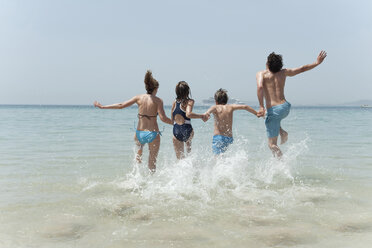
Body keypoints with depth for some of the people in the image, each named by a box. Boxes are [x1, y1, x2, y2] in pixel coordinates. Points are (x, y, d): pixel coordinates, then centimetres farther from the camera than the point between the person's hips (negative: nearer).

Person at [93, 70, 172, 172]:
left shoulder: (139, 97, 1)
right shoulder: (158, 100, -8)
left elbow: (121, 105, 0)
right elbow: (163, 118, -16)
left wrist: (102, 106, 8)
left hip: (139, 133, 3)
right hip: (153, 134, -3)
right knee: (152, 163, 11)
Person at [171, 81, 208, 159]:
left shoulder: (174, 103, 8)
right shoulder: (189, 101, -7)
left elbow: (172, 120, 14)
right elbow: (188, 114, -26)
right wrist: (201, 116, -15)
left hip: (176, 132, 3)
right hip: (187, 131, -3)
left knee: (180, 158, 11)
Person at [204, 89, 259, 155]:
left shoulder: (215, 107, 1)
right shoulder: (230, 107, 10)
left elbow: (211, 109, -23)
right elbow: (245, 107, 5)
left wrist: (207, 114, -44)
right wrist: (257, 114, 12)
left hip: (218, 137, -5)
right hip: (229, 138, 5)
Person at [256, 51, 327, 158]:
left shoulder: (261, 74, -1)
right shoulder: (283, 73, 11)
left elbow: (260, 87, -21)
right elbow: (302, 69, 20)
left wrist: (261, 107, -22)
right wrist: (317, 62, 33)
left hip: (273, 110, -5)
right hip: (285, 107, 5)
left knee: (272, 144, 5)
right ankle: (282, 132, 16)